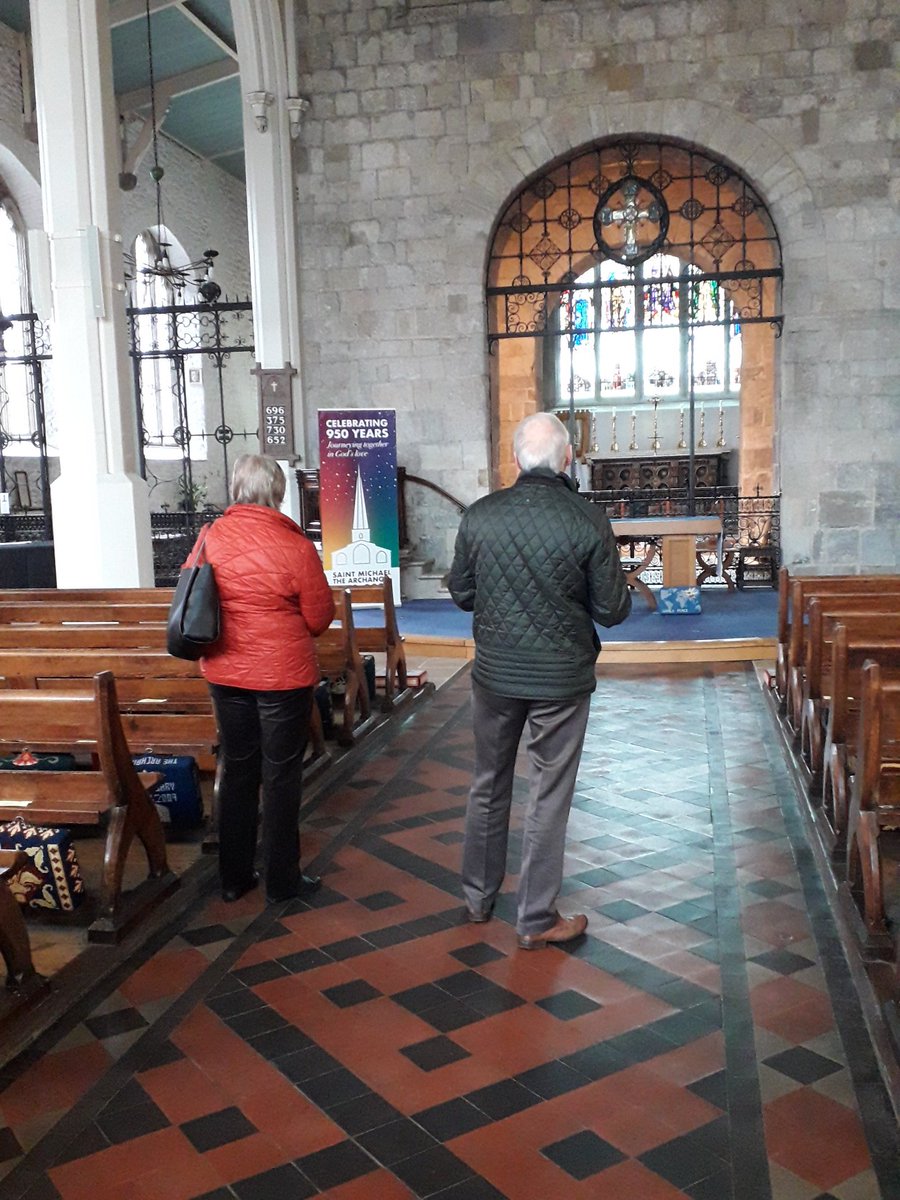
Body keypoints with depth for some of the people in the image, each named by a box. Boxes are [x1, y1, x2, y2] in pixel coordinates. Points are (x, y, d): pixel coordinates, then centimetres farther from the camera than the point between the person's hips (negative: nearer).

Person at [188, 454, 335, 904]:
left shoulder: (210, 538, -6)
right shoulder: (296, 546, -17)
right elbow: (320, 618, -8)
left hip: (225, 672, 4)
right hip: (283, 675, -4)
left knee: (236, 770, 17)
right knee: (281, 776, 9)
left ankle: (234, 877, 27)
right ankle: (281, 880, 19)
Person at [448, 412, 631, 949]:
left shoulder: (479, 516, -8)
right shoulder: (588, 521, -15)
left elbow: (462, 594, 3)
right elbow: (612, 610, -9)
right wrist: (623, 586, 12)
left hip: (494, 673, 3)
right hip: (561, 678, -3)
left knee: (489, 785, 20)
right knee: (549, 797, 10)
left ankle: (479, 898, 35)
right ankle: (537, 920, 21)